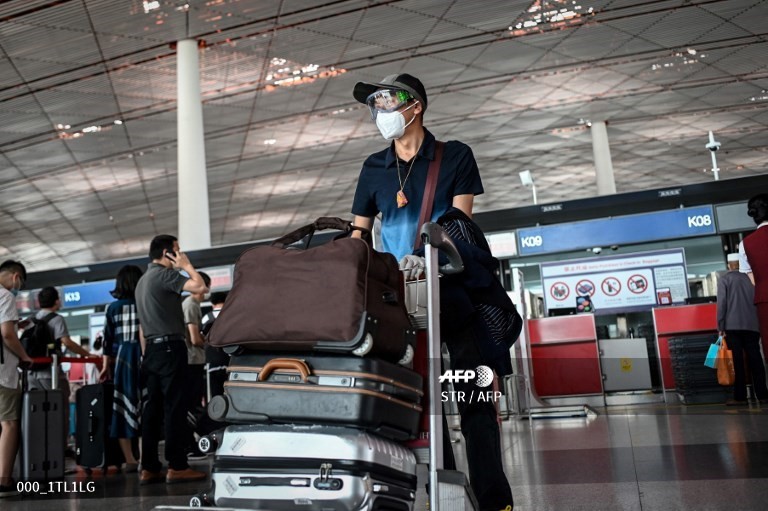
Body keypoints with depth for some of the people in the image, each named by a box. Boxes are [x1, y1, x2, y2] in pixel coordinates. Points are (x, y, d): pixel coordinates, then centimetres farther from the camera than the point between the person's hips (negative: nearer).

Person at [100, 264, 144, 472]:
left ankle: (130, 460, 5)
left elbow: (108, 339, 8)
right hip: (145, 357, -1)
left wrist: (106, 366, 14)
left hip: (122, 359, 2)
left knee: (123, 408, 6)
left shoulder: (113, 307, 7)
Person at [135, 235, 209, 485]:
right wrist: (187, 265, -3)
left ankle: (149, 468, 8)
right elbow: (200, 287, -20)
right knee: (175, 406, -8)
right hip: (170, 347, -9)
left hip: (152, 349, 9)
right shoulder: (164, 274, -8)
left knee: (153, 407, 7)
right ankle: (177, 467, -7)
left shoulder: (142, 281, 21)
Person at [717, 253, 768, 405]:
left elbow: (722, 303, -6)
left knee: (738, 361, -4)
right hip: (752, 325, 3)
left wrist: (720, 326, -4)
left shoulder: (724, 279, 1)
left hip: (733, 326, -3)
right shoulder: (750, 278, 12)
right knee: (755, 360, 4)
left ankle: (740, 397, -5)